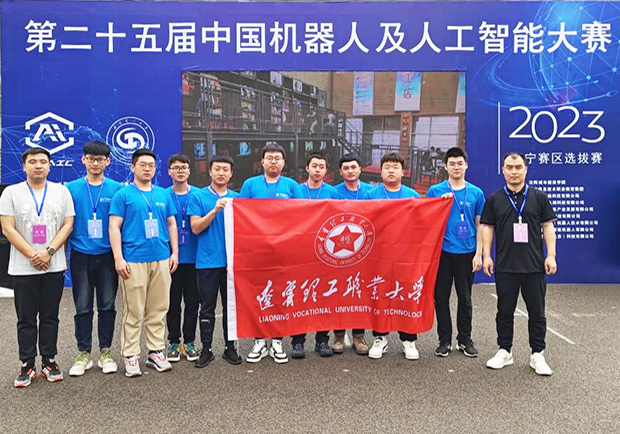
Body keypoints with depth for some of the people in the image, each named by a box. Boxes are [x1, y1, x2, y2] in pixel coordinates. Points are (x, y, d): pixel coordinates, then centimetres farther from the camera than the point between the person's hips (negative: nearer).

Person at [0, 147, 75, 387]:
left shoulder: (61, 191, 6)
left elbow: (68, 225, 1)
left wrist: (48, 252, -11)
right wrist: (32, 255, -12)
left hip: (54, 266, 1)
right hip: (23, 268, -1)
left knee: (50, 317, 9)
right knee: (26, 319, 6)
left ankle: (49, 361, 20)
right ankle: (27, 365, 16)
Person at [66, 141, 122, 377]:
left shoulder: (117, 189, 2)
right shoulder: (71, 188, 4)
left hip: (107, 255, 0)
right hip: (81, 255, 0)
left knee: (107, 306, 6)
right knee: (83, 308, 6)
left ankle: (105, 352, 19)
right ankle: (83, 354, 18)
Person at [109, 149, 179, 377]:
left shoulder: (164, 194, 14)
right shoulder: (123, 194, 1)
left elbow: (171, 224, 18)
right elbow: (114, 227, -3)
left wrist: (175, 252, 10)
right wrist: (118, 258, -11)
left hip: (162, 259, 4)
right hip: (133, 261, -4)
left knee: (158, 309, 9)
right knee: (133, 311, -1)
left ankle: (156, 351, 19)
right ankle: (130, 356, 9)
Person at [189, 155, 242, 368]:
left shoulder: (237, 198, 10)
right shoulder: (198, 197, 2)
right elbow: (196, 227, -6)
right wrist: (215, 210, -16)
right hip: (208, 261, -2)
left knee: (231, 306, 9)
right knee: (207, 308, 4)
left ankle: (230, 347, 20)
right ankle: (206, 350, 15)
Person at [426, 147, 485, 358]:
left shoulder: (476, 193, 5)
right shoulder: (435, 191, 1)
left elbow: (479, 225, 7)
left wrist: (479, 254, 1)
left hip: (466, 252, 1)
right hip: (442, 251, -1)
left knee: (465, 298, 9)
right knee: (441, 297, 5)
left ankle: (465, 339, 23)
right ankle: (445, 340, 17)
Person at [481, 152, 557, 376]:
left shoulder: (539, 197, 5)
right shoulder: (495, 199, 5)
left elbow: (547, 227, 4)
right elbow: (487, 227, 5)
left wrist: (551, 255, -4)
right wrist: (486, 255, -4)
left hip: (534, 265, 0)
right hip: (505, 266, 0)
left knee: (537, 312, 7)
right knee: (505, 311, 9)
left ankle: (537, 355, 18)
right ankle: (505, 352, 22)